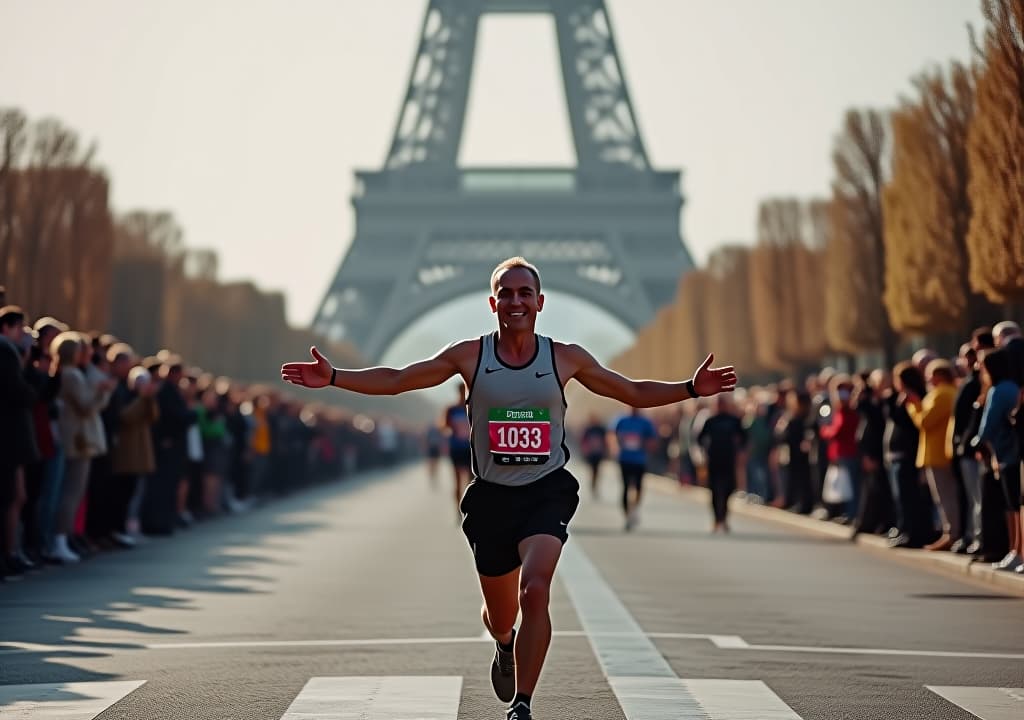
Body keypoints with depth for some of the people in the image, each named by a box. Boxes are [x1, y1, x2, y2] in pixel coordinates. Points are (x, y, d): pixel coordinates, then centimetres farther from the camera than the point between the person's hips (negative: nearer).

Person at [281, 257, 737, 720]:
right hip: (492, 495, 1)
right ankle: (504, 644, 52)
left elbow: (634, 393, 10)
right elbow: (396, 380, 4)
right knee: (500, 615, 13)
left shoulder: (565, 358, 0)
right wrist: (333, 378, -6)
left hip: (546, 492, -1)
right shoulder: (469, 356, -1)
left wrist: (691, 389, -2)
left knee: (535, 591, -25)